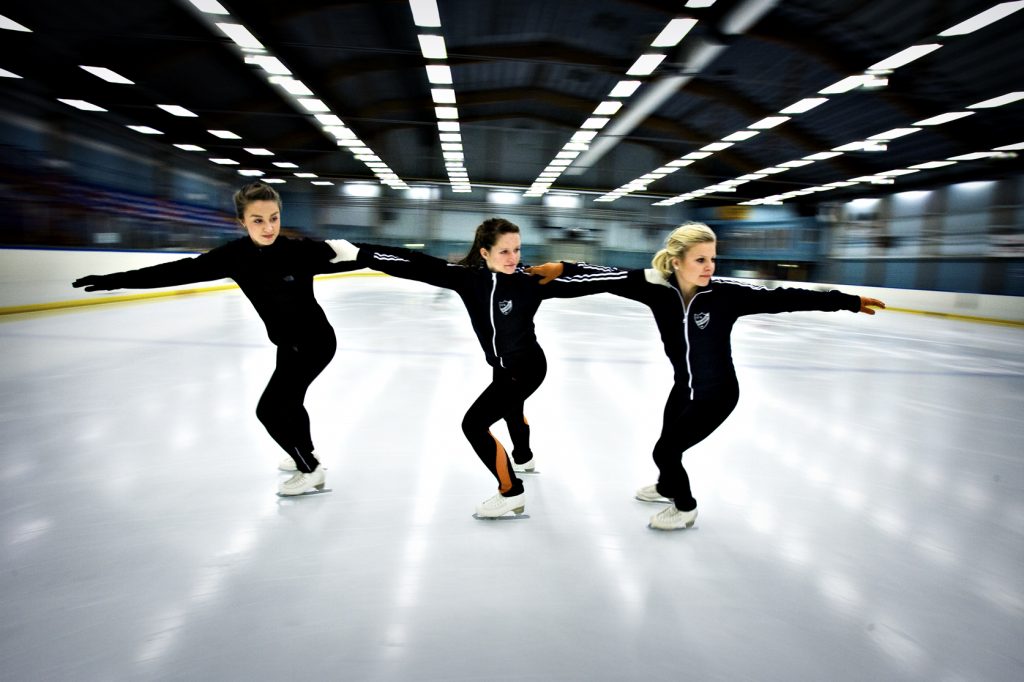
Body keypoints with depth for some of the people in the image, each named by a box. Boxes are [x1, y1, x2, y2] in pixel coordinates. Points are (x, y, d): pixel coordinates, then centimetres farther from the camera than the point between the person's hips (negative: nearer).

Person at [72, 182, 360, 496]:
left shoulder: (300, 251, -24)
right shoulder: (235, 255, -12)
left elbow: (344, 259, -18)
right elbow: (183, 270, -12)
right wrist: (116, 280, -14)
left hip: (315, 342, -7)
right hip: (288, 344, 7)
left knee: (269, 409, -7)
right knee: (288, 402, 25)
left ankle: (311, 470, 12)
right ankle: (304, 455, 50)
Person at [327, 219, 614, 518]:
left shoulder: (530, 279, -24)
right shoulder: (469, 277, -17)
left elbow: (578, 282, -20)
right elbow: (418, 265, -25)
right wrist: (357, 253, -30)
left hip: (526, 367, -6)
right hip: (502, 367, 6)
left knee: (474, 424, -11)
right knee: (511, 411, 31)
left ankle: (512, 493, 5)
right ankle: (523, 459, 63)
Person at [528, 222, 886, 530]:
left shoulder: (725, 293, -26)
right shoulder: (658, 286, -18)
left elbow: (780, 299, -25)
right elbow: (612, 278, -20)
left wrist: (849, 301, -23)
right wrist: (564, 269, -28)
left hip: (718, 393, -5)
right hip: (684, 387, 5)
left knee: (666, 450, -1)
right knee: (668, 442, 25)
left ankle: (685, 507, 29)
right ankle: (667, 487, 58)